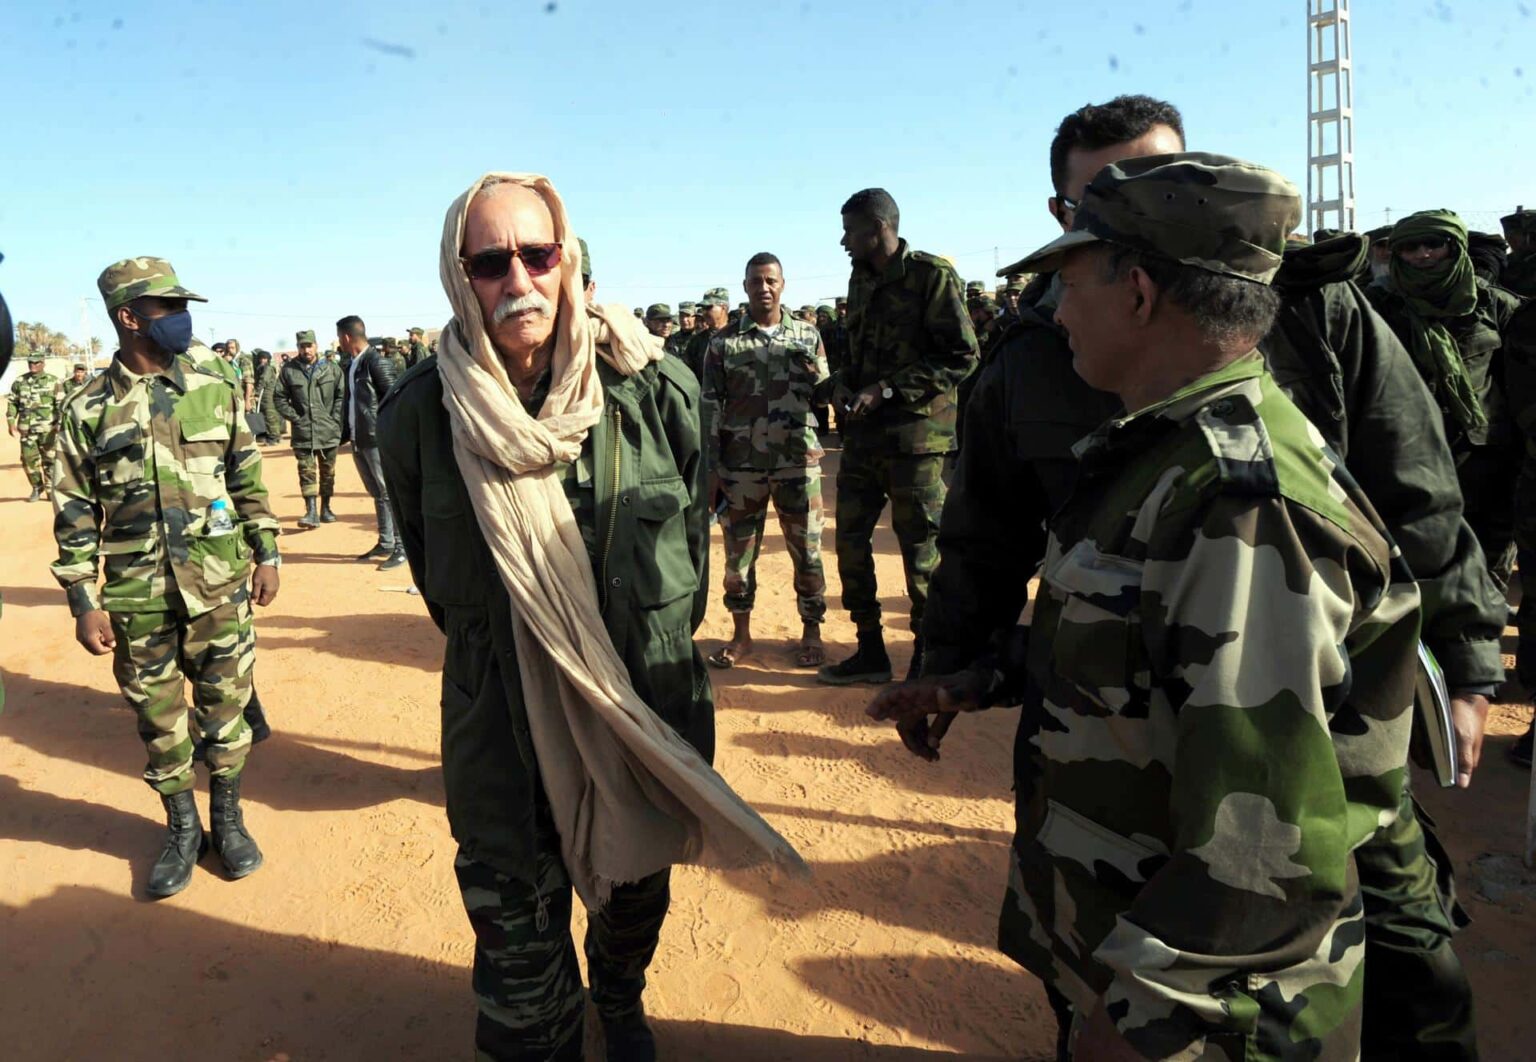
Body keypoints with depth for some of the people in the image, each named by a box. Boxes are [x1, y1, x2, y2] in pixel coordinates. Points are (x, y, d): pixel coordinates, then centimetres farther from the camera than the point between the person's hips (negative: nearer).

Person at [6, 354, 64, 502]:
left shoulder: (54, 381, -1)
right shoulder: (19, 382, 8)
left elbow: (61, 405, -3)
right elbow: (12, 403, 13)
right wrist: (11, 423, 4)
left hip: (48, 429, -3)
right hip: (26, 429, 3)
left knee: (49, 460, 1)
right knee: (29, 460, 5)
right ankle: (37, 488, 20)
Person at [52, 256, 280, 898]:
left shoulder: (215, 394, 3)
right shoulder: (89, 408, -1)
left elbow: (249, 481, 9)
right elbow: (75, 512, 0)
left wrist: (267, 553, 5)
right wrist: (84, 601, -3)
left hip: (220, 585, 1)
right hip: (136, 597, 0)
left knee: (224, 705, 9)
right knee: (157, 718, 10)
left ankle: (228, 817, 29)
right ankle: (182, 829, 29)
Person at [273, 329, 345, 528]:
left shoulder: (331, 368, 1)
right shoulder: (288, 370, 1)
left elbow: (342, 395, 3)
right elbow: (280, 398, 5)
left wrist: (335, 419, -5)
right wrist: (294, 418, -4)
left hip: (329, 431, 1)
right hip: (303, 432, -1)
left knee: (327, 471, 10)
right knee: (307, 471, -6)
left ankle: (325, 509, 22)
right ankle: (311, 511, -8)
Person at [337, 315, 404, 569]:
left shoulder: (377, 363, -13)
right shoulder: (354, 364, 13)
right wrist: (348, 432, 15)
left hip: (378, 440, -9)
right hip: (359, 440, 9)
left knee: (389, 493, -5)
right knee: (377, 494, 14)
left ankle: (401, 548, 0)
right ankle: (385, 543, 22)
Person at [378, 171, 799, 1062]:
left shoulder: (657, 388, -12)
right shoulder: (420, 413, -10)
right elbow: (433, 572, 7)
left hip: (648, 699, 1)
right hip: (501, 716, -1)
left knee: (636, 885, 24)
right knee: (517, 936, 7)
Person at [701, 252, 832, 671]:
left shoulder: (807, 334, 6)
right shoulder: (723, 343, 3)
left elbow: (823, 391, 8)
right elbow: (710, 408, 1)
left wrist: (844, 381, -15)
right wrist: (710, 469, -3)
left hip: (798, 461, 0)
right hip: (741, 464, 0)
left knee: (806, 550, 6)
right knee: (738, 552, 8)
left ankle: (811, 632, 20)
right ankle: (741, 633, 22)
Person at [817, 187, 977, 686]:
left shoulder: (932, 276, -10)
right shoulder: (861, 280, 14)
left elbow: (962, 357, -14)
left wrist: (887, 390, -17)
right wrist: (844, 383, 3)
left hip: (916, 434, -8)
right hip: (863, 434, 8)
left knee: (921, 551, 0)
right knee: (851, 541, 10)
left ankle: (927, 662, 15)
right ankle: (870, 653, 23)